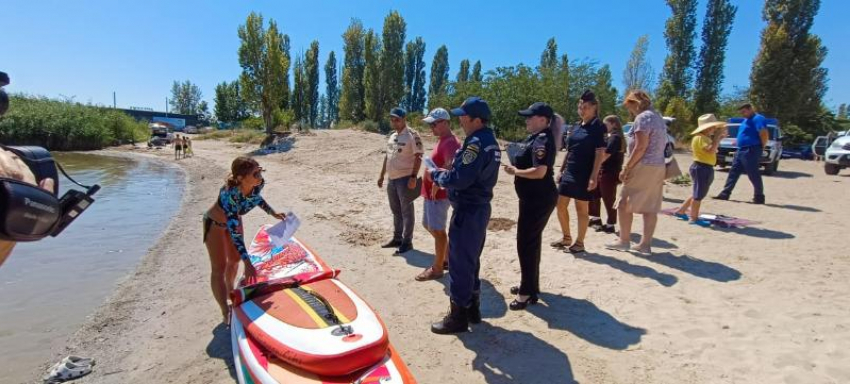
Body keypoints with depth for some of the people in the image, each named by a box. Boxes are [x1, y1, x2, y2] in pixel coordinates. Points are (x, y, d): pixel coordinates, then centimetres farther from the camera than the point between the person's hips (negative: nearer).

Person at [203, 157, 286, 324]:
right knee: (219, 268, -3)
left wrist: (273, 213, -6)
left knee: (234, 260, 22)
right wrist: (248, 263, -47)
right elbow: (234, 232, -44)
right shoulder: (230, 194, -44)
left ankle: (230, 292, 49)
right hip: (215, 224, -6)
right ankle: (226, 313, 7)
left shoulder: (259, 183, -26)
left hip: (233, 220, 7)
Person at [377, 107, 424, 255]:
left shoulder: (412, 135, -10)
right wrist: (381, 175, 20)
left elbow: (418, 157, -15)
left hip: (405, 179, -8)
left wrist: (413, 177, -22)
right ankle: (397, 238, 27)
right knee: (396, 210, 16)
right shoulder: (392, 136, 15)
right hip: (392, 179, 8)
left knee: (406, 211, 0)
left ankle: (407, 242, 8)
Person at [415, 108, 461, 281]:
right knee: (429, 225, 20)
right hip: (431, 192, 11)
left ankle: (437, 268, 12)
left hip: (439, 194, -11)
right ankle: (446, 257, 33)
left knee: (437, 230, -1)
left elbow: (451, 166, -36)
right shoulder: (443, 141, 14)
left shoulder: (450, 142, -20)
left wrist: (438, 182, -31)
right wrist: (433, 184, 13)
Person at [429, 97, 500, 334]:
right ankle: (472, 309, 31)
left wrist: (436, 174, -8)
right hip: (480, 207, 10)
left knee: (459, 263, 0)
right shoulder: (490, 141, 11)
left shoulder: (476, 143, -20)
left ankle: (458, 317, 12)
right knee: (470, 261, 19)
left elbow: (459, 179, -25)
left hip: (467, 210, -10)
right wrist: (447, 173, 8)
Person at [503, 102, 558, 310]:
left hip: (539, 199, -11)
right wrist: (516, 167, 2)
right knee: (529, 240, 19)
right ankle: (529, 283, 34)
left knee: (526, 243, -4)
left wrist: (515, 171, -16)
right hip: (533, 198, 11)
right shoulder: (535, 137, 13)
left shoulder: (542, 140, -19)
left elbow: (539, 172, -28)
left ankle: (528, 292, 7)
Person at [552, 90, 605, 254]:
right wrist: (561, 171, 14)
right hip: (569, 173, 7)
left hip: (584, 175, -7)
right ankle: (566, 238, 25)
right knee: (561, 206, 9)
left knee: (581, 208, 2)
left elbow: (599, 153, -12)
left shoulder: (597, 127, -6)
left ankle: (579, 242, 14)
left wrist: (594, 176, -20)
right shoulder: (576, 127, 13)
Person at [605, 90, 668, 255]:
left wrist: (626, 168, -15)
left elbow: (640, 147, -19)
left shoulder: (642, 118, -12)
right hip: (658, 167, 9)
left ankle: (624, 241, 6)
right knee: (651, 207, 7)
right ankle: (645, 244, 11)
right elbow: (658, 145, 18)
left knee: (624, 204, 1)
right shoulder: (658, 117, 17)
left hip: (643, 167, -9)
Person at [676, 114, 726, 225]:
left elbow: (713, 150, 24)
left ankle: (681, 211, 24)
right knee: (698, 195, -4)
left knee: (698, 194, 17)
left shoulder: (705, 138, 16)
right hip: (701, 168, -11)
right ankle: (694, 218, 2)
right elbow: (711, 150, -29)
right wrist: (717, 137, -19)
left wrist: (719, 138, 14)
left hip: (706, 168, 11)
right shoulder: (700, 138, -17)